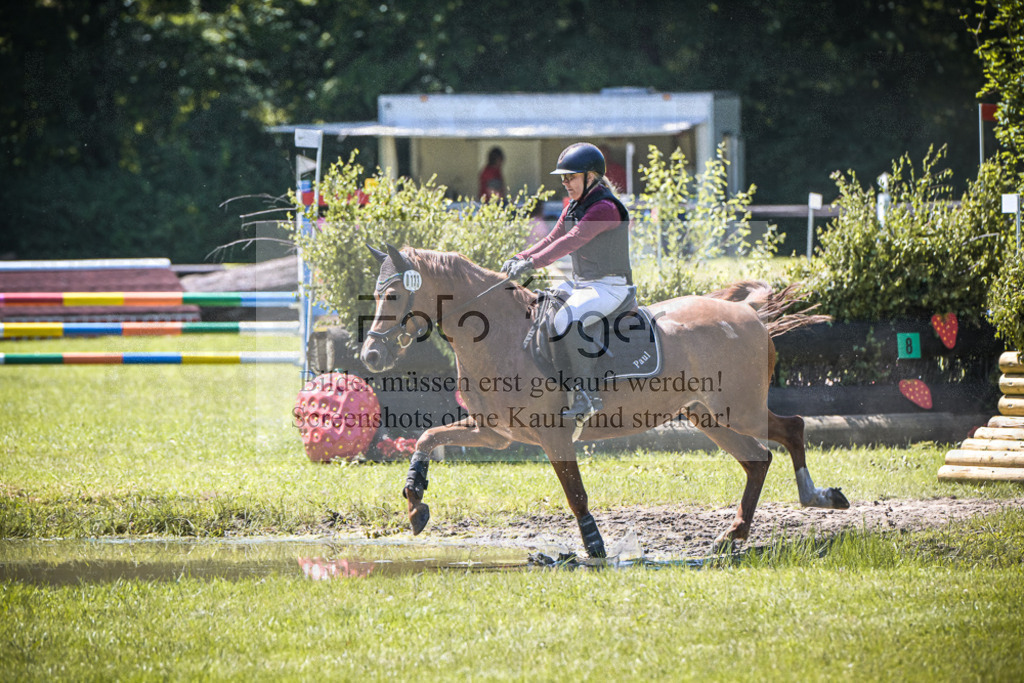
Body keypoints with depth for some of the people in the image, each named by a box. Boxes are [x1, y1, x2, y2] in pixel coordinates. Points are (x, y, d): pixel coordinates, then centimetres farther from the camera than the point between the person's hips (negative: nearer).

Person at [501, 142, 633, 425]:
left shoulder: (605, 208, -18)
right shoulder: (574, 207, 13)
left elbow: (571, 241, -27)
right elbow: (552, 240, 16)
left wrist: (532, 263, -34)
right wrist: (520, 258, 0)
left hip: (608, 287, -10)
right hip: (580, 284, 10)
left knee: (564, 322, -32)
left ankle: (586, 395, -26)